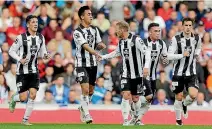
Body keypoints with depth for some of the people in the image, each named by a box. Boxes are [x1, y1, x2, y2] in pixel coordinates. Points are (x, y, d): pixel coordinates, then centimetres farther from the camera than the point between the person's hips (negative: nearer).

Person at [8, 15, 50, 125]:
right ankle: (14, 99, 31)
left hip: (34, 71, 4)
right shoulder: (21, 38, -10)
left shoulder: (41, 38, 4)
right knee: (23, 97, -7)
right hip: (22, 72, -4)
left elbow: (42, 52, 16)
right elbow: (11, 51, -3)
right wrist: (20, 59, -18)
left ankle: (25, 119, 6)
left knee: (32, 95, -8)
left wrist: (45, 55, -7)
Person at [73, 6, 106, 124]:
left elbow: (99, 43, 17)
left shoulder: (94, 29, 7)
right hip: (82, 64, -6)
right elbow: (85, 46, -28)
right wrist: (96, 53, -42)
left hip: (93, 64, 6)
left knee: (91, 90, 13)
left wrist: (101, 45, -5)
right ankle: (86, 114, -8)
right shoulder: (77, 32, -14)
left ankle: (83, 107, 37)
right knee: (85, 89, -15)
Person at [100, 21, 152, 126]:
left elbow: (147, 52, -18)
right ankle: (125, 121, -7)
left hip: (137, 74, -4)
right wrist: (102, 57, 24)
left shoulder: (136, 40, -15)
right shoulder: (121, 41, 6)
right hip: (126, 74, 4)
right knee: (126, 95, -12)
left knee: (135, 98, 5)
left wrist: (146, 66, -29)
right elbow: (117, 53, 25)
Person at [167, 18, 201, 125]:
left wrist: (197, 54, 5)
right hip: (178, 73, -2)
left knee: (193, 95, -16)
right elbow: (169, 56, -13)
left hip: (191, 73, 2)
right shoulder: (176, 39, -11)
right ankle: (178, 119, 29)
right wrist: (182, 55, -25)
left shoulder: (197, 38, -1)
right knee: (179, 97, 7)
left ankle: (185, 104, 19)